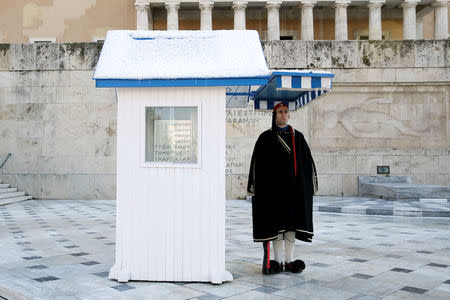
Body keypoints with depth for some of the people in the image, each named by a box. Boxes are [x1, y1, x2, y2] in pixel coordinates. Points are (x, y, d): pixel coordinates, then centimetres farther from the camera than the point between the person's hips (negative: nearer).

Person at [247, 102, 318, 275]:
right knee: (276, 222, 0)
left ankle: (289, 260, 14)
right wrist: (255, 188, -6)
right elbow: (258, 164, 0)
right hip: (274, 187, -2)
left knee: (292, 222, 5)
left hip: (294, 186, 3)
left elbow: (307, 162, 12)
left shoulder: (298, 137, 10)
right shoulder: (266, 138, 2)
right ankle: (278, 261, 9)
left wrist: (310, 186, 6)